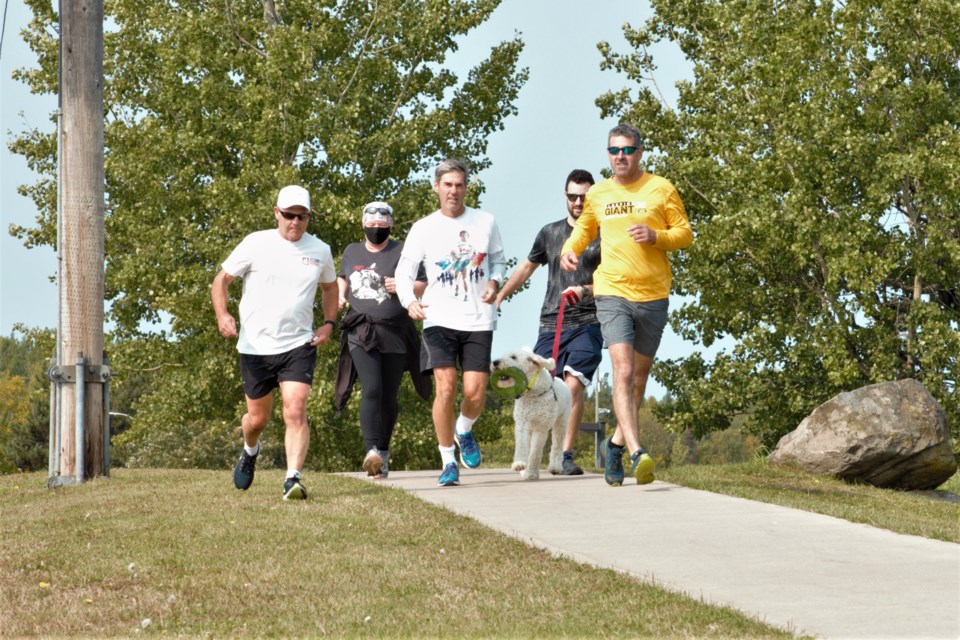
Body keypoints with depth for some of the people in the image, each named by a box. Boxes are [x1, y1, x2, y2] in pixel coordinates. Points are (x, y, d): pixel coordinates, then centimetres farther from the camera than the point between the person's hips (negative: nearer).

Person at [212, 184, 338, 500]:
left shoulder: (320, 250, 4)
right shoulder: (256, 244, -4)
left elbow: (330, 287, 23)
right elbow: (221, 280, 2)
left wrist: (328, 323, 8)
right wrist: (222, 315, -15)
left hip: (299, 345, 0)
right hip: (255, 345, 0)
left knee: (295, 410, -18)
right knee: (258, 417, 12)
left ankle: (293, 478, -19)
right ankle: (250, 451, 46)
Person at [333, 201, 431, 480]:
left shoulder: (401, 252, 3)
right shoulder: (352, 252, 14)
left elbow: (424, 284, 2)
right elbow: (342, 277, 33)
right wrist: (341, 294, 13)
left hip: (394, 334, 0)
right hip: (361, 333, 0)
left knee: (389, 397, 5)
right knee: (371, 391, -19)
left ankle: (383, 452, 21)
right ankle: (371, 450, -27)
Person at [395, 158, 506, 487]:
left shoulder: (485, 222, 7)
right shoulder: (423, 229, 3)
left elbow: (498, 260, 18)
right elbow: (404, 271, 3)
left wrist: (494, 283, -5)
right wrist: (409, 300, -17)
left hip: (478, 320, 1)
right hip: (440, 320, -1)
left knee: (475, 393, -6)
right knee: (446, 389, -13)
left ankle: (464, 430, 29)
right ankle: (448, 460, 2)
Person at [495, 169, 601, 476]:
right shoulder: (550, 233, 15)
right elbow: (526, 268, 28)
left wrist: (585, 291, -19)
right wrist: (497, 298, 27)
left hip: (587, 324, -3)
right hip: (551, 324, 3)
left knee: (573, 385, -17)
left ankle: (566, 455, -15)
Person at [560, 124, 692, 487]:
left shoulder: (661, 190, 2)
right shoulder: (597, 195, 9)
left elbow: (685, 234, 3)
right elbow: (585, 227, 27)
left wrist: (656, 236, -16)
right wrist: (570, 249, 7)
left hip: (653, 296, 0)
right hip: (612, 294, 0)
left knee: (639, 377, 11)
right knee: (623, 371, -17)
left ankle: (618, 443, 31)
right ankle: (637, 453, -26)